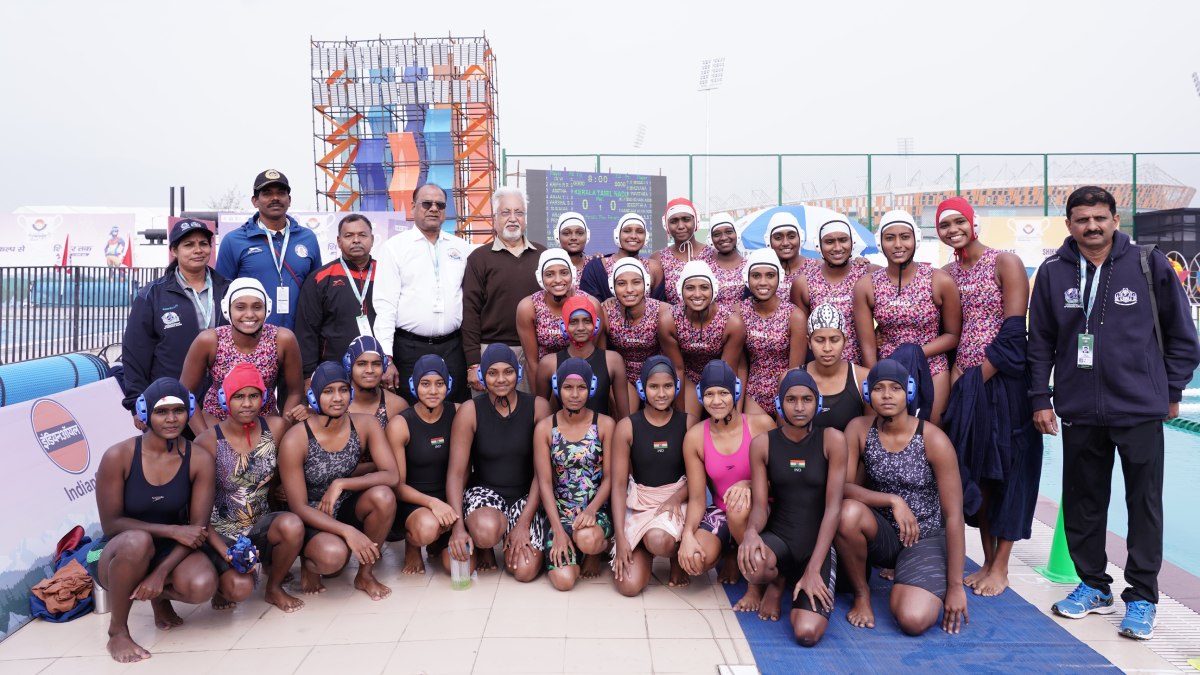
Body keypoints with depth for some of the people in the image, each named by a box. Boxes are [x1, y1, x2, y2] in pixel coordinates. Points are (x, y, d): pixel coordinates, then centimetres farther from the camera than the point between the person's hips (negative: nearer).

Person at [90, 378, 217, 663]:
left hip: (170, 552, 2)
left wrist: (161, 573, -25)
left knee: (202, 586, -30)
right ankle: (117, 630, -11)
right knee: (137, 540, -38)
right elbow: (111, 523, -14)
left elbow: (198, 527, -12)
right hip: (119, 554, -2)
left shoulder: (200, 459, -11)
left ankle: (161, 597, 11)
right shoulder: (118, 456, -16)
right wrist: (172, 530, -24)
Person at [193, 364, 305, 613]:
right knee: (240, 588, -27)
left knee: (293, 525, -31)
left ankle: (274, 588, -1)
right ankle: (223, 580, 13)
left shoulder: (275, 428, -5)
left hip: (260, 525, 3)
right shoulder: (207, 442, -13)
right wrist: (223, 550, -18)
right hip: (221, 533, -2)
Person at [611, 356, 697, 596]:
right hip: (638, 503, 1)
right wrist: (620, 537, -14)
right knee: (629, 585, -14)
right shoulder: (627, 427, -6)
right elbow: (619, 484, -6)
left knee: (659, 540, -36)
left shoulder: (688, 423, -2)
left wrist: (676, 498, -21)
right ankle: (645, 548, 21)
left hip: (676, 499, -1)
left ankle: (677, 554, 3)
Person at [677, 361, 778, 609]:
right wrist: (688, 534, -24)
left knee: (739, 504, -39)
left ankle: (757, 582, -13)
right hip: (721, 512, 2)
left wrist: (748, 485, -28)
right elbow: (696, 497, -5)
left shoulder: (761, 424, -12)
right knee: (695, 561, -28)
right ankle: (732, 553, 10)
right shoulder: (695, 437, -6)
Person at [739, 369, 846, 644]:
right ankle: (777, 582, 5)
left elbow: (833, 507, -11)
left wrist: (813, 570, -18)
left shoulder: (832, 440, -8)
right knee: (753, 566, -37)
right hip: (778, 537, 1)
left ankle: (802, 586, 14)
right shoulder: (762, 444, -2)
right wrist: (751, 531, -29)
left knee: (807, 632, -24)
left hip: (819, 544, -1)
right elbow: (760, 505, -4)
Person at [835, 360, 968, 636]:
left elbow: (954, 516, -14)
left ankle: (901, 590, 13)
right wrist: (892, 500, -29)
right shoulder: (858, 429, -9)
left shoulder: (934, 440, -16)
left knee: (914, 620, -26)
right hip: (882, 533, 2)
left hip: (926, 538, -2)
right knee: (849, 512, -34)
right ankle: (861, 594, -6)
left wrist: (955, 586, -13)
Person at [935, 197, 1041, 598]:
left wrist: (974, 380, -14)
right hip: (964, 383, 5)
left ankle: (1001, 567, 14)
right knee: (973, 469, 9)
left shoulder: (1005, 263, -7)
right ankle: (987, 560, 22)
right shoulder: (945, 274, 10)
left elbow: (1013, 332, -13)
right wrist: (956, 378, -5)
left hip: (1004, 380, -5)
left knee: (1006, 468, 3)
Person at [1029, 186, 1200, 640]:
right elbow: (1040, 342, 5)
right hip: (1079, 412, 2)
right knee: (1082, 502, 11)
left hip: (1141, 410, -2)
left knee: (1145, 504, 5)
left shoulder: (1149, 266, -4)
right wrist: (1041, 399, 3)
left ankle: (1142, 598, 19)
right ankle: (1093, 586, 28)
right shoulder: (1053, 273, 1)